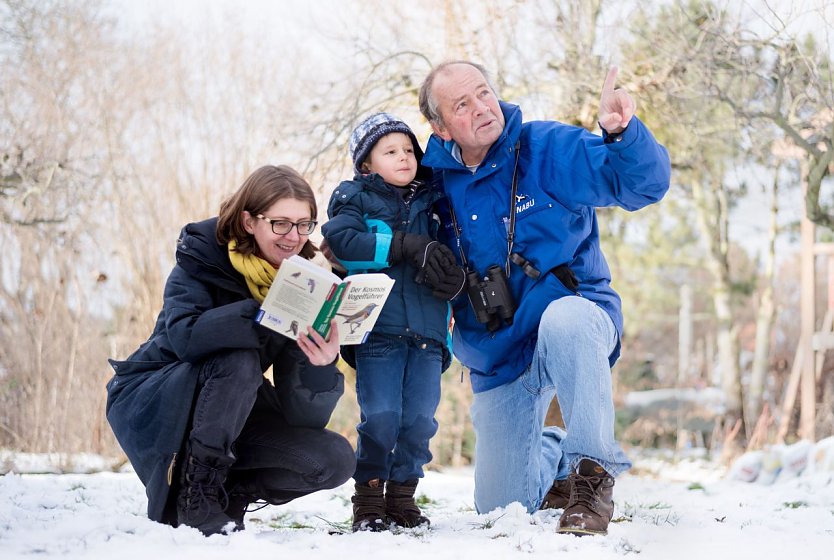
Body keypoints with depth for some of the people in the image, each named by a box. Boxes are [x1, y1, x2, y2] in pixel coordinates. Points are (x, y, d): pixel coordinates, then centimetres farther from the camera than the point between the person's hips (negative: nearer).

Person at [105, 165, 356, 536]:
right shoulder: (202, 255, -16)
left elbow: (303, 415, -15)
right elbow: (184, 335, -38)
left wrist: (321, 364, -36)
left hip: (228, 414, 5)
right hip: (150, 401, -5)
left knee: (336, 460, -13)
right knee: (240, 360, -33)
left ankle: (226, 494, 5)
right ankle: (193, 495, -21)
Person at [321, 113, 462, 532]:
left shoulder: (430, 203, 18)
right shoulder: (354, 198, 7)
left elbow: (449, 260, 18)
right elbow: (341, 240, -12)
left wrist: (451, 282, -7)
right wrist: (406, 245, -17)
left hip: (427, 335, 4)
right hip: (377, 330, -3)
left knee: (419, 419, 1)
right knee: (381, 417, -9)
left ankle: (402, 496, 14)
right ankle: (368, 500, 4)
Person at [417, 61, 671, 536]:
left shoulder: (549, 148, -11)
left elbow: (645, 183, -19)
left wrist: (623, 133, -39)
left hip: (576, 326, -4)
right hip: (499, 359, 4)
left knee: (563, 318, -43)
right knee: (500, 506, 8)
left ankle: (593, 472, -29)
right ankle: (554, 457, 44)